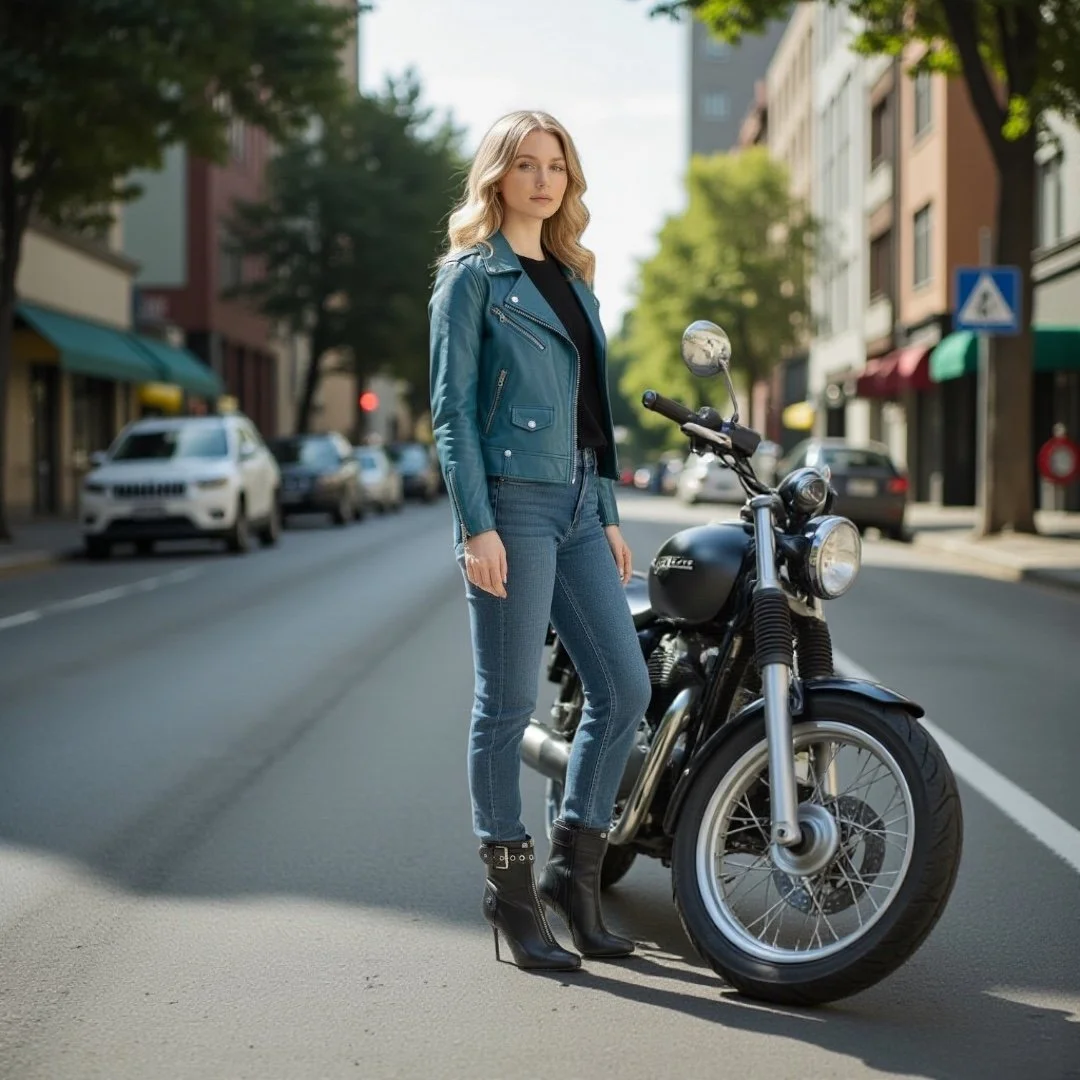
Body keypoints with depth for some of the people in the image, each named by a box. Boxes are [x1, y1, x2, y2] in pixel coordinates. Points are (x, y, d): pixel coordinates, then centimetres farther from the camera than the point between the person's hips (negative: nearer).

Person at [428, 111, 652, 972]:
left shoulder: (573, 279, 20)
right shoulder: (472, 274, -1)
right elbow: (452, 408, -8)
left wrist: (610, 514, 17)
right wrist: (476, 526, -16)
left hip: (578, 506, 7)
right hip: (511, 502, -7)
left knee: (625, 688, 3)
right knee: (509, 702, -2)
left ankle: (574, 868, 16)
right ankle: (511, 894, 9)